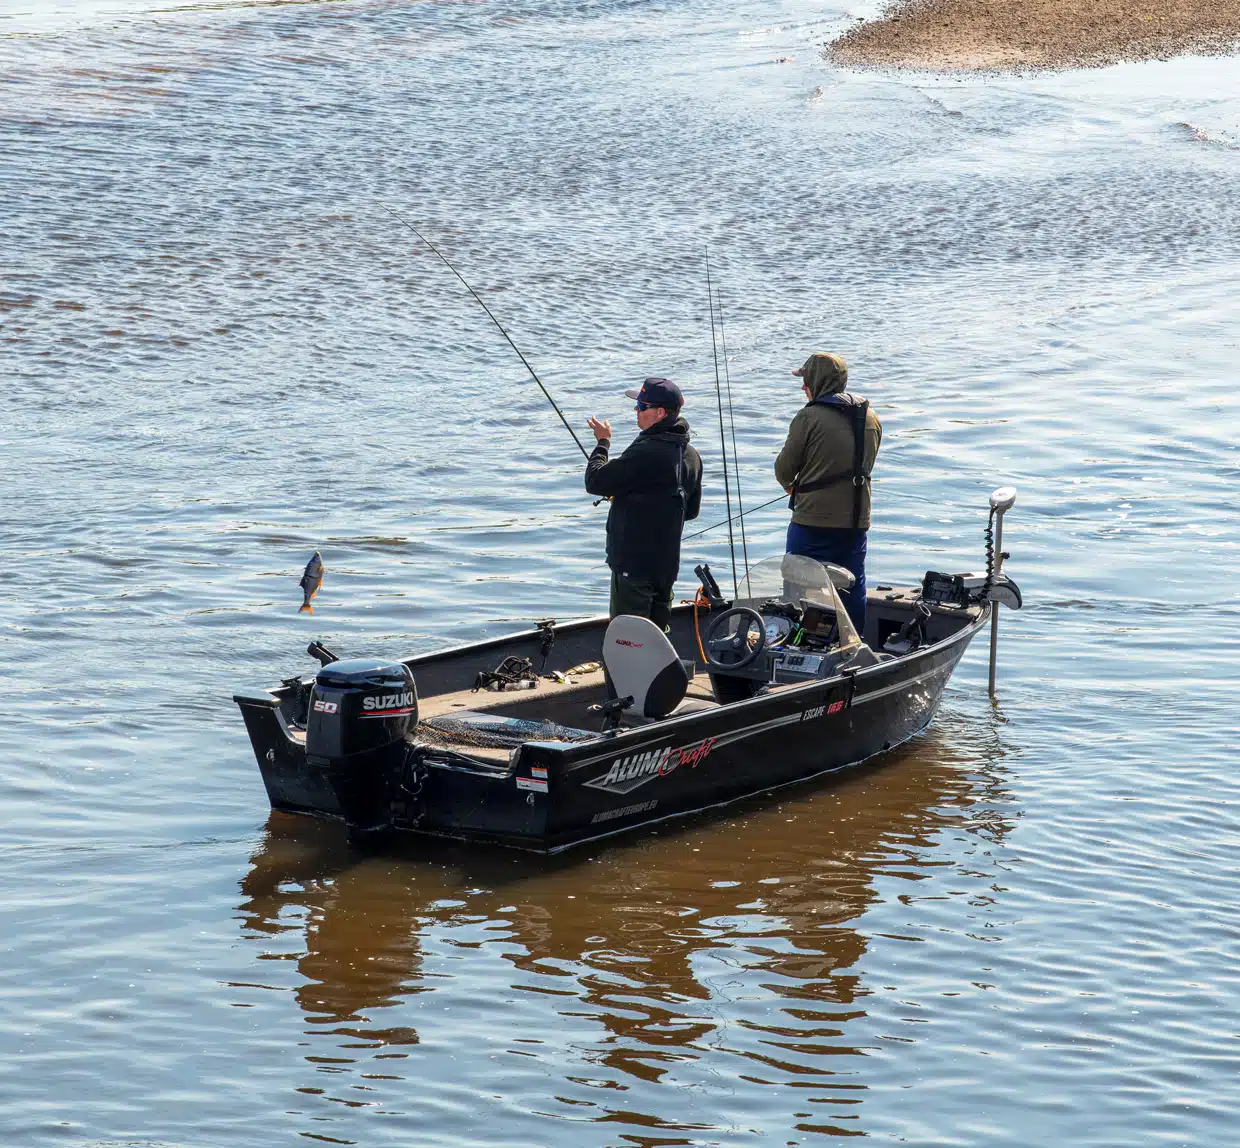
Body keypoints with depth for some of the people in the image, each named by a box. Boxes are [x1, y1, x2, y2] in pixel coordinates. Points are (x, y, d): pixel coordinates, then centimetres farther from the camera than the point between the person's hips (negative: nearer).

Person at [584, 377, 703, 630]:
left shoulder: (647, 453, -22)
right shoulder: (690, 456, 8)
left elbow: (595, 481, -18)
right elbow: (692, 510, 18)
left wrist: (603, 442, -3)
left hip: (634, 563, -9)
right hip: (667, 563, 9)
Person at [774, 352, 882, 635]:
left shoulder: (809, 417, -12)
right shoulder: (870, 418, 7)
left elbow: (784, 468, -6)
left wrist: (790, 485, 16)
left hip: (814, 520, -5)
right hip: (857, 519, 6)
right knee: (853, 589, 13)